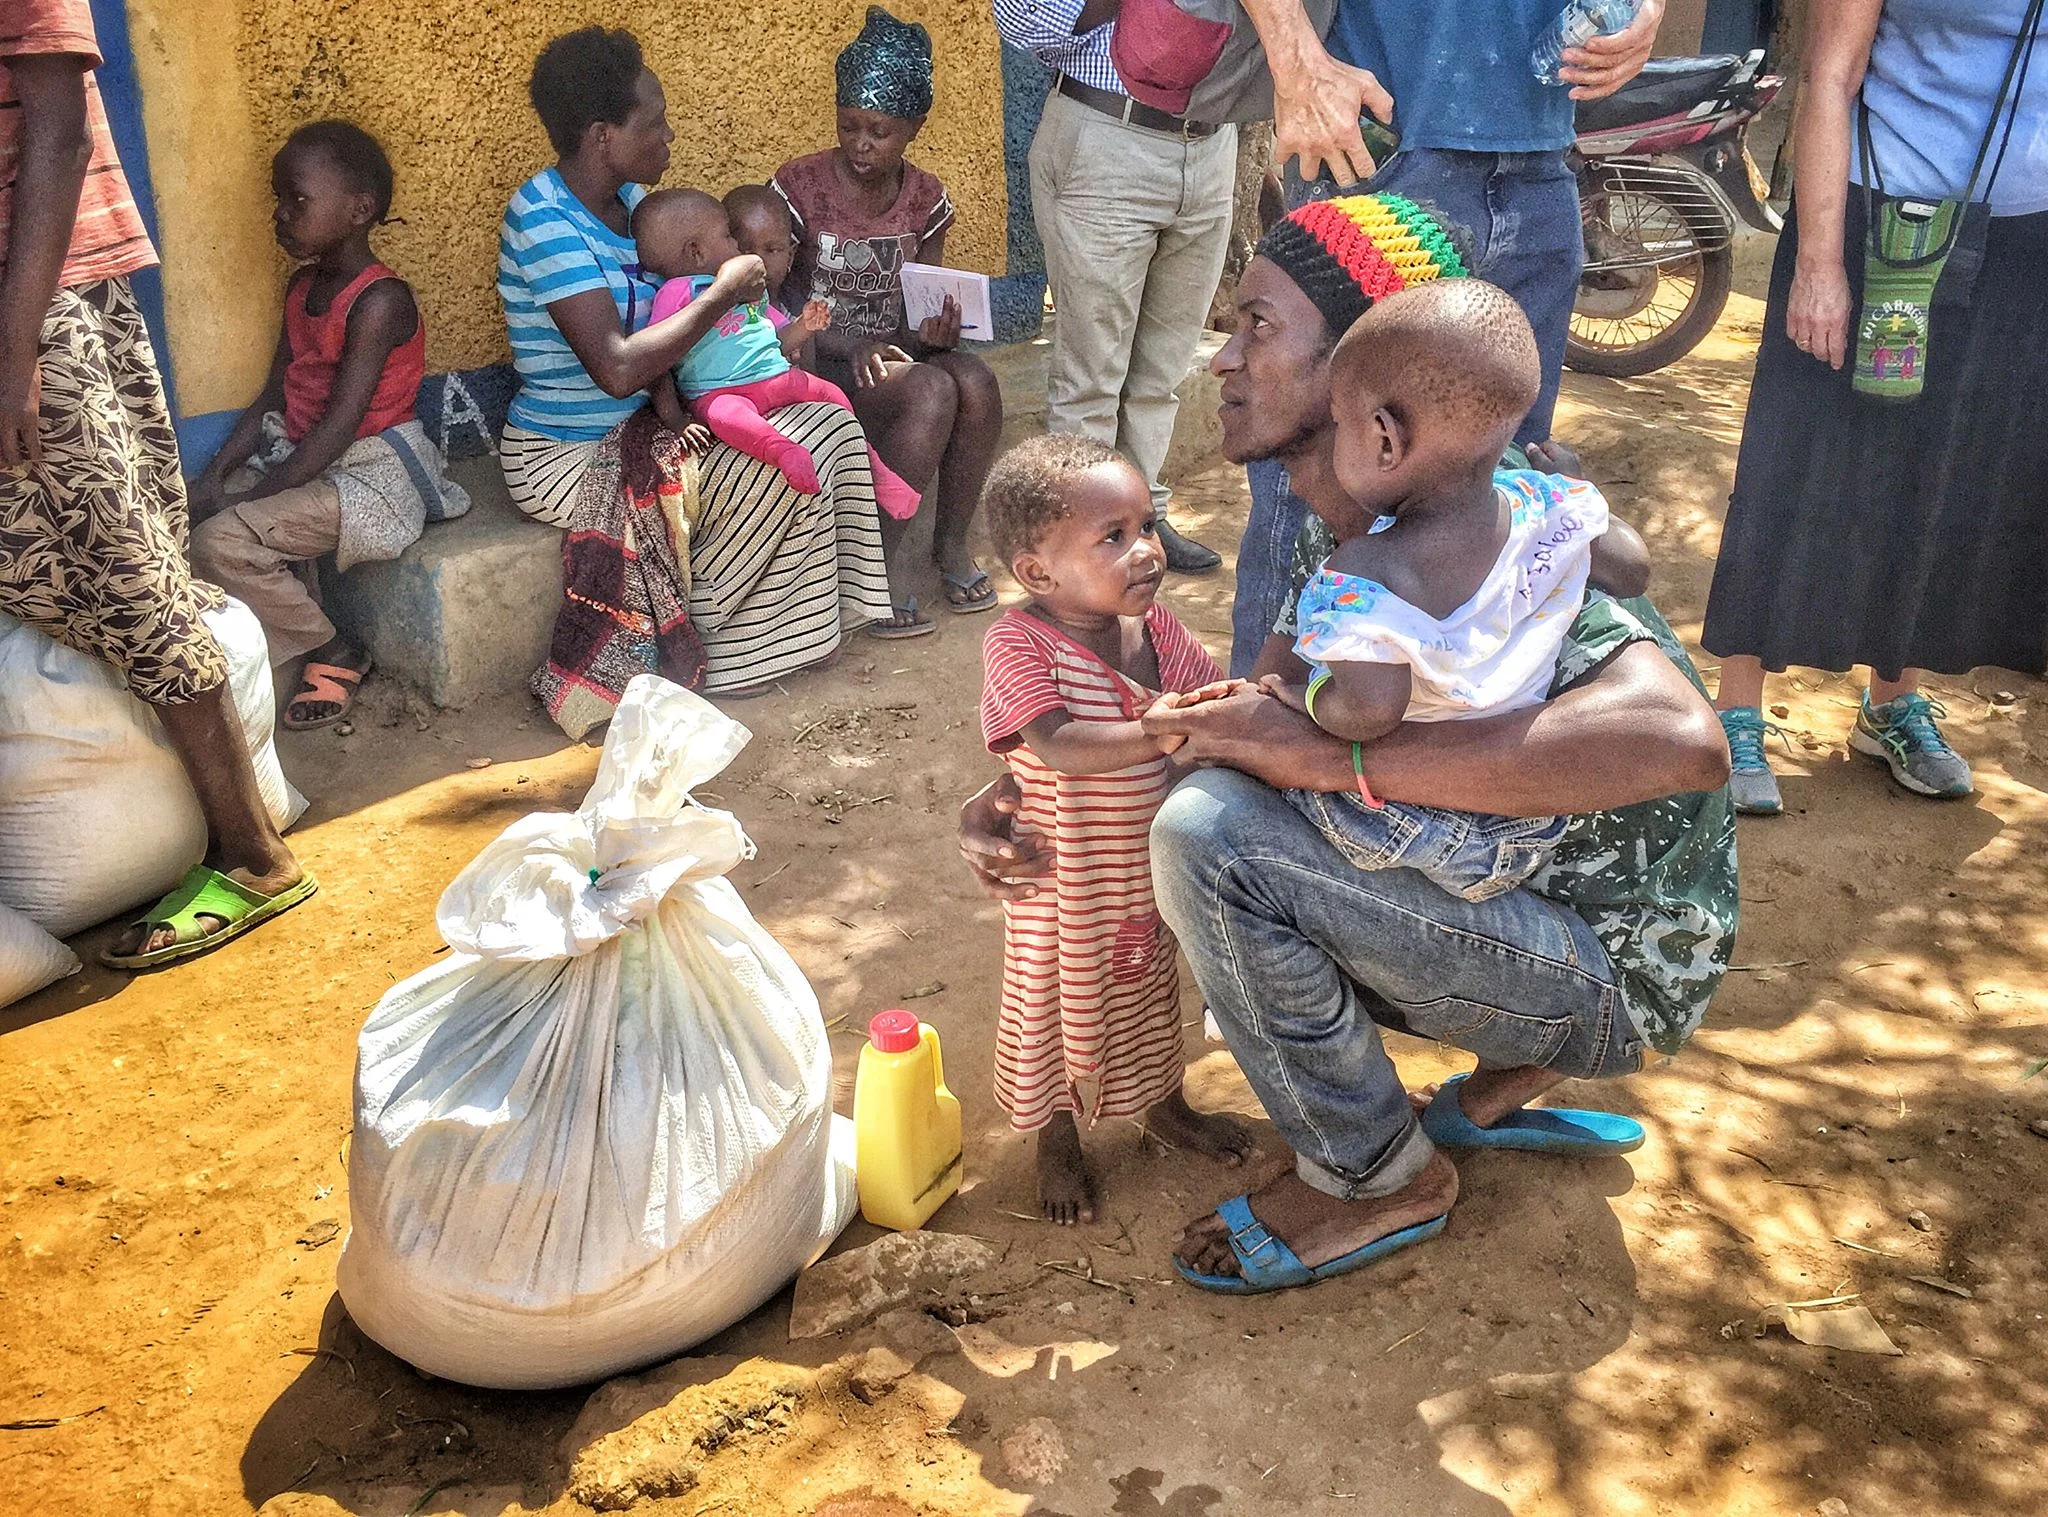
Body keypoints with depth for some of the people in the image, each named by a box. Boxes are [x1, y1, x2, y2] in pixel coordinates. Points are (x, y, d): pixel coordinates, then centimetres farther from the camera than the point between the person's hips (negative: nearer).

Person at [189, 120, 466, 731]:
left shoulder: (379, 301, -18)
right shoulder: (302, 286, 10)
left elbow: (341, 423, -23)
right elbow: (275, 395, 12)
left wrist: (253, 496, -21)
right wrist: (218, 474, -1)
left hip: (370, 470, -9)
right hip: (302, 459, 9)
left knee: (221, 540, -23)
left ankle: (334, 654, -2)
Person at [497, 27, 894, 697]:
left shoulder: (628, 197, 7)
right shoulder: (544, 219, -21)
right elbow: (617, 368, -30)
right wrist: (721, 294, -19)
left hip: (636, 429, 9)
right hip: (566, 459, -9)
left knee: (829, 425, -2)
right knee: (784, 468, -21)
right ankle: (681, 642, -2)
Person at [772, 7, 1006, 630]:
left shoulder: (926, 198, 5)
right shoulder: (798, 187, -8)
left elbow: (924, 304, 9)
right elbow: (775, 309, -9)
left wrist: (934, 328, -16)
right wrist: (849, 346, -24)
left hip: (893, 351, 5)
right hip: (817, 360, -4)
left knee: (976, 381, -28)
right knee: (930, 391, -32)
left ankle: (952, 543, -11)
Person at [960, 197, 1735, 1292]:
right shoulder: (1336, 540, 4)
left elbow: (1679, 739, -40)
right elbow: (1251, 732, 6)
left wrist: (1332, 757, -37)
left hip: (1612, 972, -9)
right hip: (1503, 891, 9)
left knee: (1208, 834, -24)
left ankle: (1381, 1179, -1)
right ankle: (1512, 1069, 12)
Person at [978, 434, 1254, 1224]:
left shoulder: (1156, 626, -6)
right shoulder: (1018, 644, -25)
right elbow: (1064, 747, -36)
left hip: (1150, 865, 6)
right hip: (1064, 883, -5)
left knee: (1151, 990, 26)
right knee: (1058, 1004, 14)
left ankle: (1164, 1104, 52)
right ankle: (1058, 1145, 38)